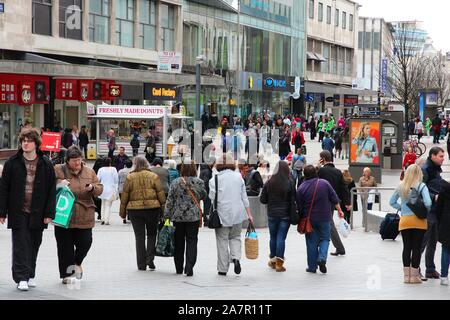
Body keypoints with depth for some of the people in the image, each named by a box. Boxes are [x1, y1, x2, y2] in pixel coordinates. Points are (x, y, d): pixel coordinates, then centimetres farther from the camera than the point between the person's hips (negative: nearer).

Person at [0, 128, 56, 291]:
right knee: (20, 245, -5)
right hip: (18, 212, -1)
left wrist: (49, 213, -3)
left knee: (34, 244, 11)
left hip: (37, 214, 1)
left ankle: (30, 275, 24)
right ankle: (21, 278, -4)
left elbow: (51, 191, 2)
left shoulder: (46, 165, 1)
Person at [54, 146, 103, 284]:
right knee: (65, 246, 3)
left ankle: (77, 263, 29)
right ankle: (67, 274, 15)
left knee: (85, 242, -1)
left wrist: (92, 188, -11)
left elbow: (100, 189, 11)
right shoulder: (58, 170, -1)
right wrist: (58, 183, -18)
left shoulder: (89, 172, 9)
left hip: (84, 217, 2)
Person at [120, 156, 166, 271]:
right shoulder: (154, 176, 0)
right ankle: (150, 258, -4)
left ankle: (141, 264, 7)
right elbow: (161, 194, 0)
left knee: (139, 237, 7)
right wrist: (164, 210, 7)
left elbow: (125, 195, 2)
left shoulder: (130, 177, -1)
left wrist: (122, 211, 10)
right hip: (152, 209, 0)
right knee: (152, 234, 14)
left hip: (135, 210, 0)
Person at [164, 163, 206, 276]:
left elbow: (169, 200, -3)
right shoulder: (199, 182, -4)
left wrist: (167, 215, 2)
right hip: (194, 217, -1)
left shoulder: (175, 183, -3)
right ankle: (189, 268, -8)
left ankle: (179, 268, 19)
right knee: (191, 241, 2)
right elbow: (204, 196, 10)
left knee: (179, 242, 11)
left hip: (178, 217, 1)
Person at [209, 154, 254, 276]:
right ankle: (236, 258, -8)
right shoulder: (238, 177, 4)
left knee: (222, 240, 5)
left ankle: (223, 268, 7)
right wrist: (249, 214, 11)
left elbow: (212, 199, -7)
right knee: (235, 237, 17)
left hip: (222, 214, -3)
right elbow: (244, 197, 7)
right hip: (238, 213, 3)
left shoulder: (214, 180, -7)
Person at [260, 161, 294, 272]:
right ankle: (279, 263, -2)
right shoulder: (289, 183, -10)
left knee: (273, 237, 16)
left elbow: (262, 200, 0)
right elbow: (293, 200, -8)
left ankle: (273, 260, 27)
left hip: (272, 214, 2)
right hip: (285, 215, -2)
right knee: (281, 238, 0)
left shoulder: (269, 183, -5)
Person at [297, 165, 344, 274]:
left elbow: (299, 207, -3)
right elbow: (334, 199, -1)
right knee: (325, 238, 13)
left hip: (310, 219, 0)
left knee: (312, 242, 8)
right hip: (325, 218, 0)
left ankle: (312, 267, 11)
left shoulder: (301, 188, -6)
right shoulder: (324, 183, -5)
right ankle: (322, 258, -11)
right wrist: (339, 210, 11)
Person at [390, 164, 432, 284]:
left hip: (404, 220, 3)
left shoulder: (401, 187, 3)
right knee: (417, 248, 3)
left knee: (406, 247, 9)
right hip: (418, 221, -3)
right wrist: (426, 211, -1)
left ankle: (406, 275, 12)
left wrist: (401, 208, 10)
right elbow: (428, 203, -19)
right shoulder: (421, 186, -10)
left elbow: (392, 201, 11)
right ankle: (414, 275, 5)